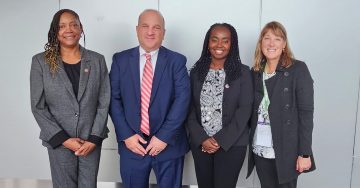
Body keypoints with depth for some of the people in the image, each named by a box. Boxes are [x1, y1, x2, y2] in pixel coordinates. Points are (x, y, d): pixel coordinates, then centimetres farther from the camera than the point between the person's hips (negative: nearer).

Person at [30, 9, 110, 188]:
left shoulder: (97, 60, 1)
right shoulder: (41, 61, -2)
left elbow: (104, 103, 0)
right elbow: (38, 107, -3)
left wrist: (94, 138, -7)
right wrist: (63, 138, -10)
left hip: (91, 140, 1)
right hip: (59, 141, -1)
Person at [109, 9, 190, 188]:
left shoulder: (177, 61, -1)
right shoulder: (120, 59, 3)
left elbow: (182, 99, -9)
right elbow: (114, 99, 0)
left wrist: (164, 136, -15)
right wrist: (126, 135, -9)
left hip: (169, 144, -1)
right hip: (132, 143, 1)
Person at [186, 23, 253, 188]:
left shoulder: (243, 72, -2)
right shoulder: (196, 72, 4)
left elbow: (244, 110, -8)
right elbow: (190, 109, 2)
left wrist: (221, 140, -12)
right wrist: (202, 138, -10)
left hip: (231, 144, -2)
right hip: (200, 144, 3)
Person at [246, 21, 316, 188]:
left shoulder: (298, 69, -6)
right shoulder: (256, 72, 8)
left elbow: (306, 113, -9)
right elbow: (254, 111, 11)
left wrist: (304, 153, -12)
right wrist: (250, 141, 3)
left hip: (286, 151, -4)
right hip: (259, 151, 4)